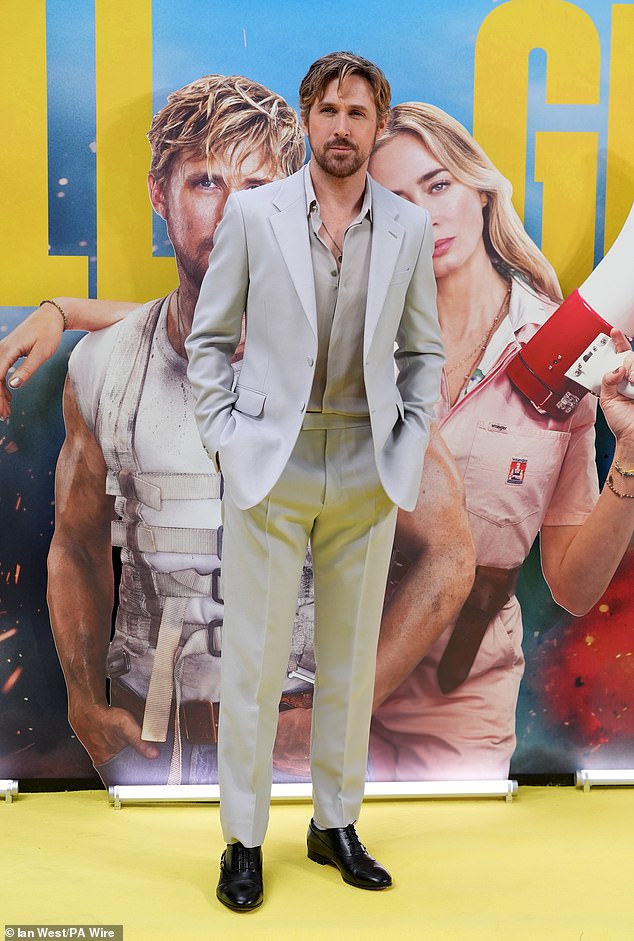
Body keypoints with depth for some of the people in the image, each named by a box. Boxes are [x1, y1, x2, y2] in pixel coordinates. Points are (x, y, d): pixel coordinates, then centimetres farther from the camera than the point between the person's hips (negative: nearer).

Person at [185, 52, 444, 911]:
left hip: (368, 477, 2)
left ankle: (337, 823, 29)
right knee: (254, 662, 2)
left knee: (352, 661, 11)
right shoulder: (252, 212, 1)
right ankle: (244, 839, 19)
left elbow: (425, 351, 12)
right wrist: (223, 438, -4)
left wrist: (409, 447, 2)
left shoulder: (410, 228, 6)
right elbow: (208, 339, 4)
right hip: (271, 469, -2)